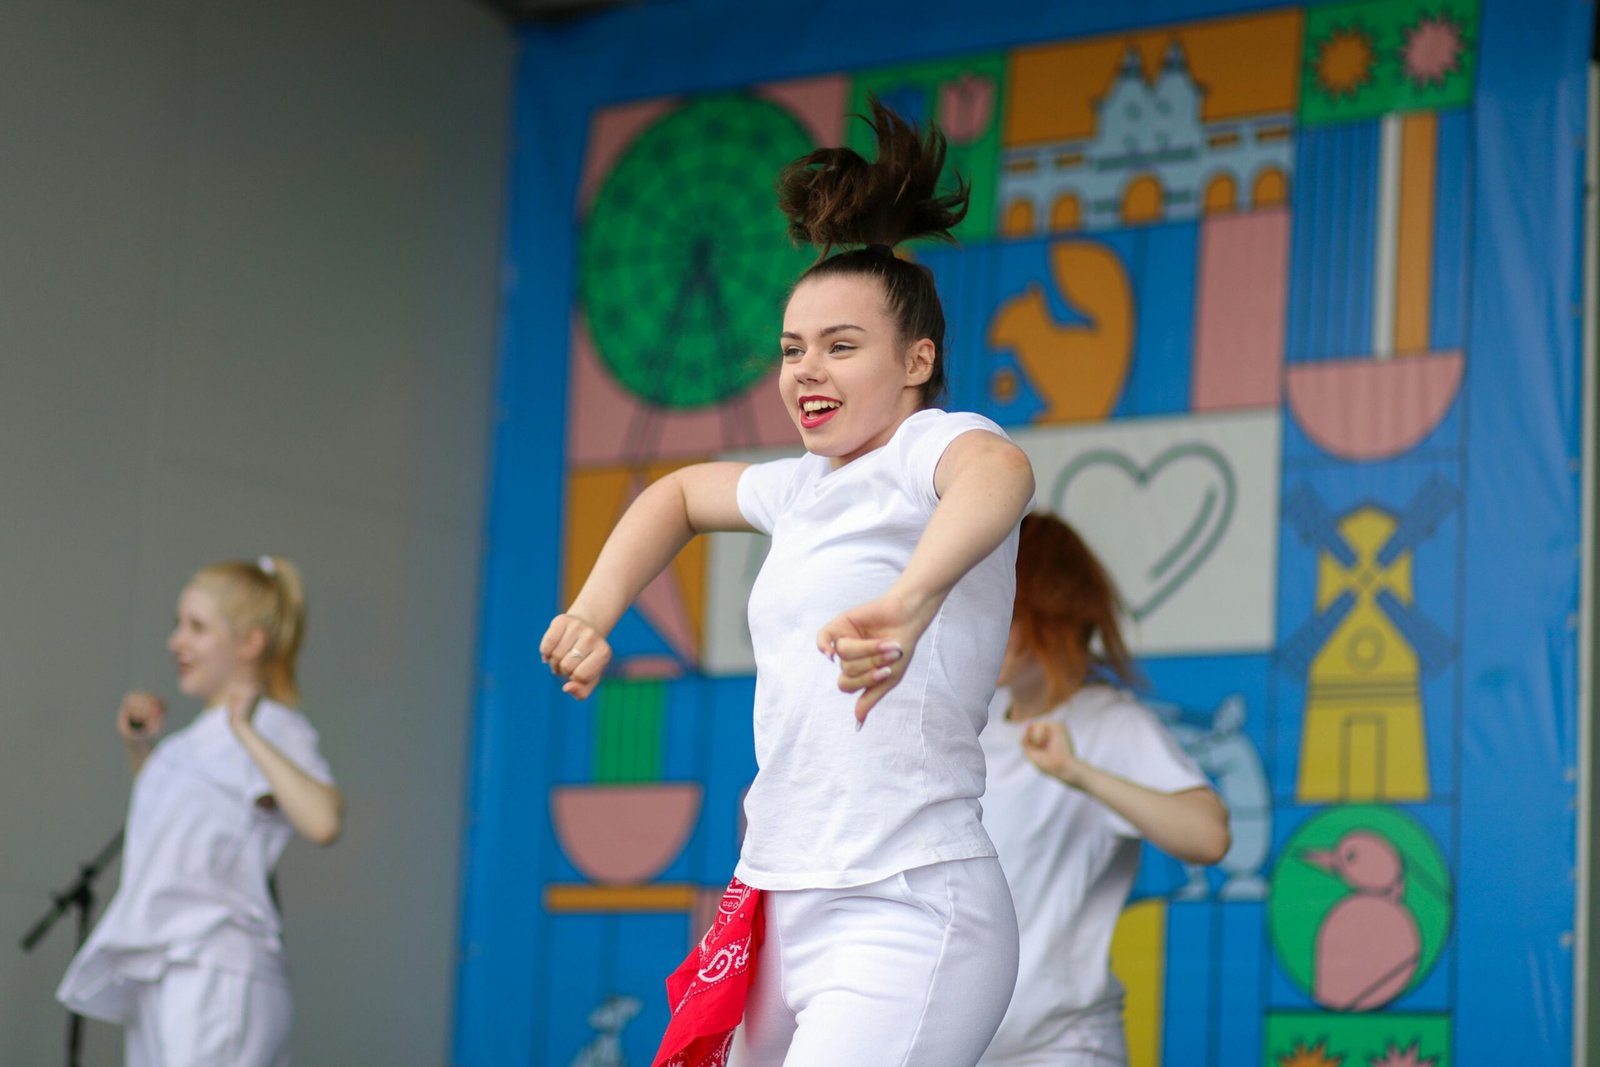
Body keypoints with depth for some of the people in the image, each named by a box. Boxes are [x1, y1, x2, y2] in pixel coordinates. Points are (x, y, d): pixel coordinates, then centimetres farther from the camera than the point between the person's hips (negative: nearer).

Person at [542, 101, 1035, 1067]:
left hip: (903, 915, -9)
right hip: (784, 906, 9)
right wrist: (594, 615, 21)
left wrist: (908, 605, -52)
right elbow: (681, 494, 38)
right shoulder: (807, 487, 18)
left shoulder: (930, 445, -7)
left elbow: (1000, 473, -32)